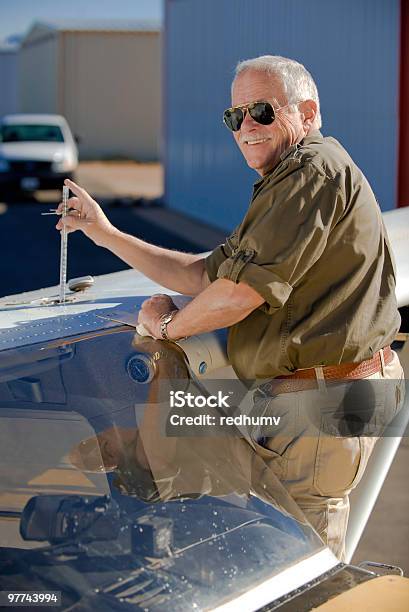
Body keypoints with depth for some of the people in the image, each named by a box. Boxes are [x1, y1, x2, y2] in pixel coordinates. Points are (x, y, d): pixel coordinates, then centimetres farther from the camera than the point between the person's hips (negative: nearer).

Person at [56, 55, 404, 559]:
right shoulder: (280, 187, 21)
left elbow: (240, 292, -20)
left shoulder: (317, 169, -15)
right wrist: (105, 233, 19)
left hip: (319, 405, -11)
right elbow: (206, 274, 21)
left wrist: (168, 324, 0)